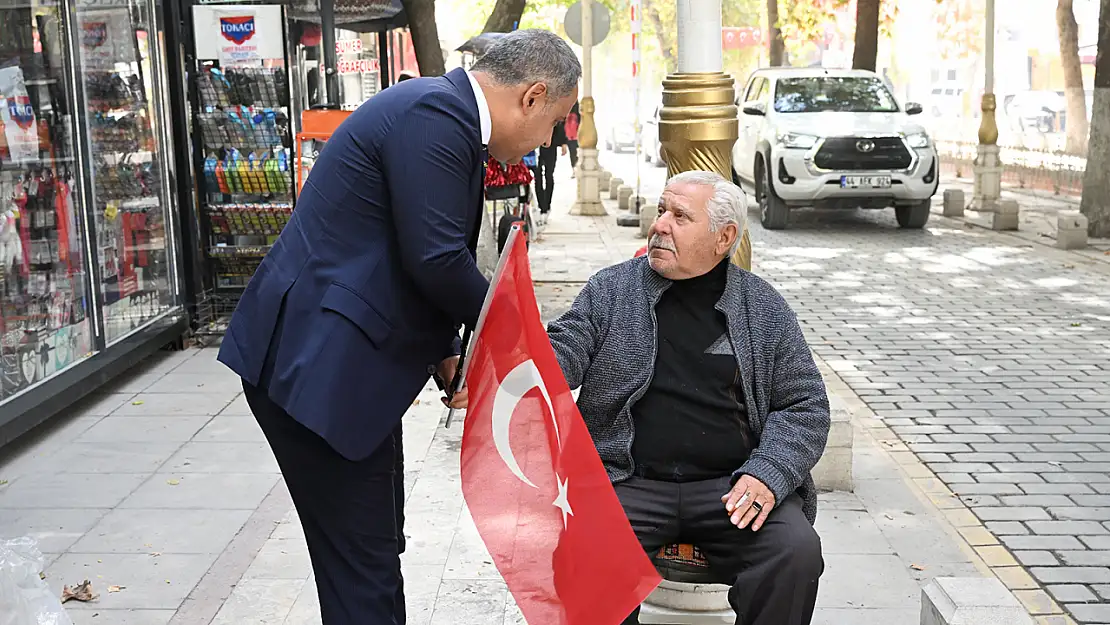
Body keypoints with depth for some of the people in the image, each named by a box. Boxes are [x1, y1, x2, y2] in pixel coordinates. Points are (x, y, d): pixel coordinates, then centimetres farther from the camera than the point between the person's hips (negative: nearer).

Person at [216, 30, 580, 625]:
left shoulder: (441, 112, 15)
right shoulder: (434, 113, -18)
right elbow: (435, 258, -23)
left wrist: (445, 350, 12)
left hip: (330, 359, 11)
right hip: (321, 368, -11)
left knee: (375, 550, 20)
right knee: (362, 561, -1)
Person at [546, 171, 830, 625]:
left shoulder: (764, 308, 9)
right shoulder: (611, 289, 9)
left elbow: (805, 405, 8)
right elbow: (562, 354, 1)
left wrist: (768, 475, -10)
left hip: (731, 487, 1)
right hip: (629, 482, 0)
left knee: (796, 553, -25)